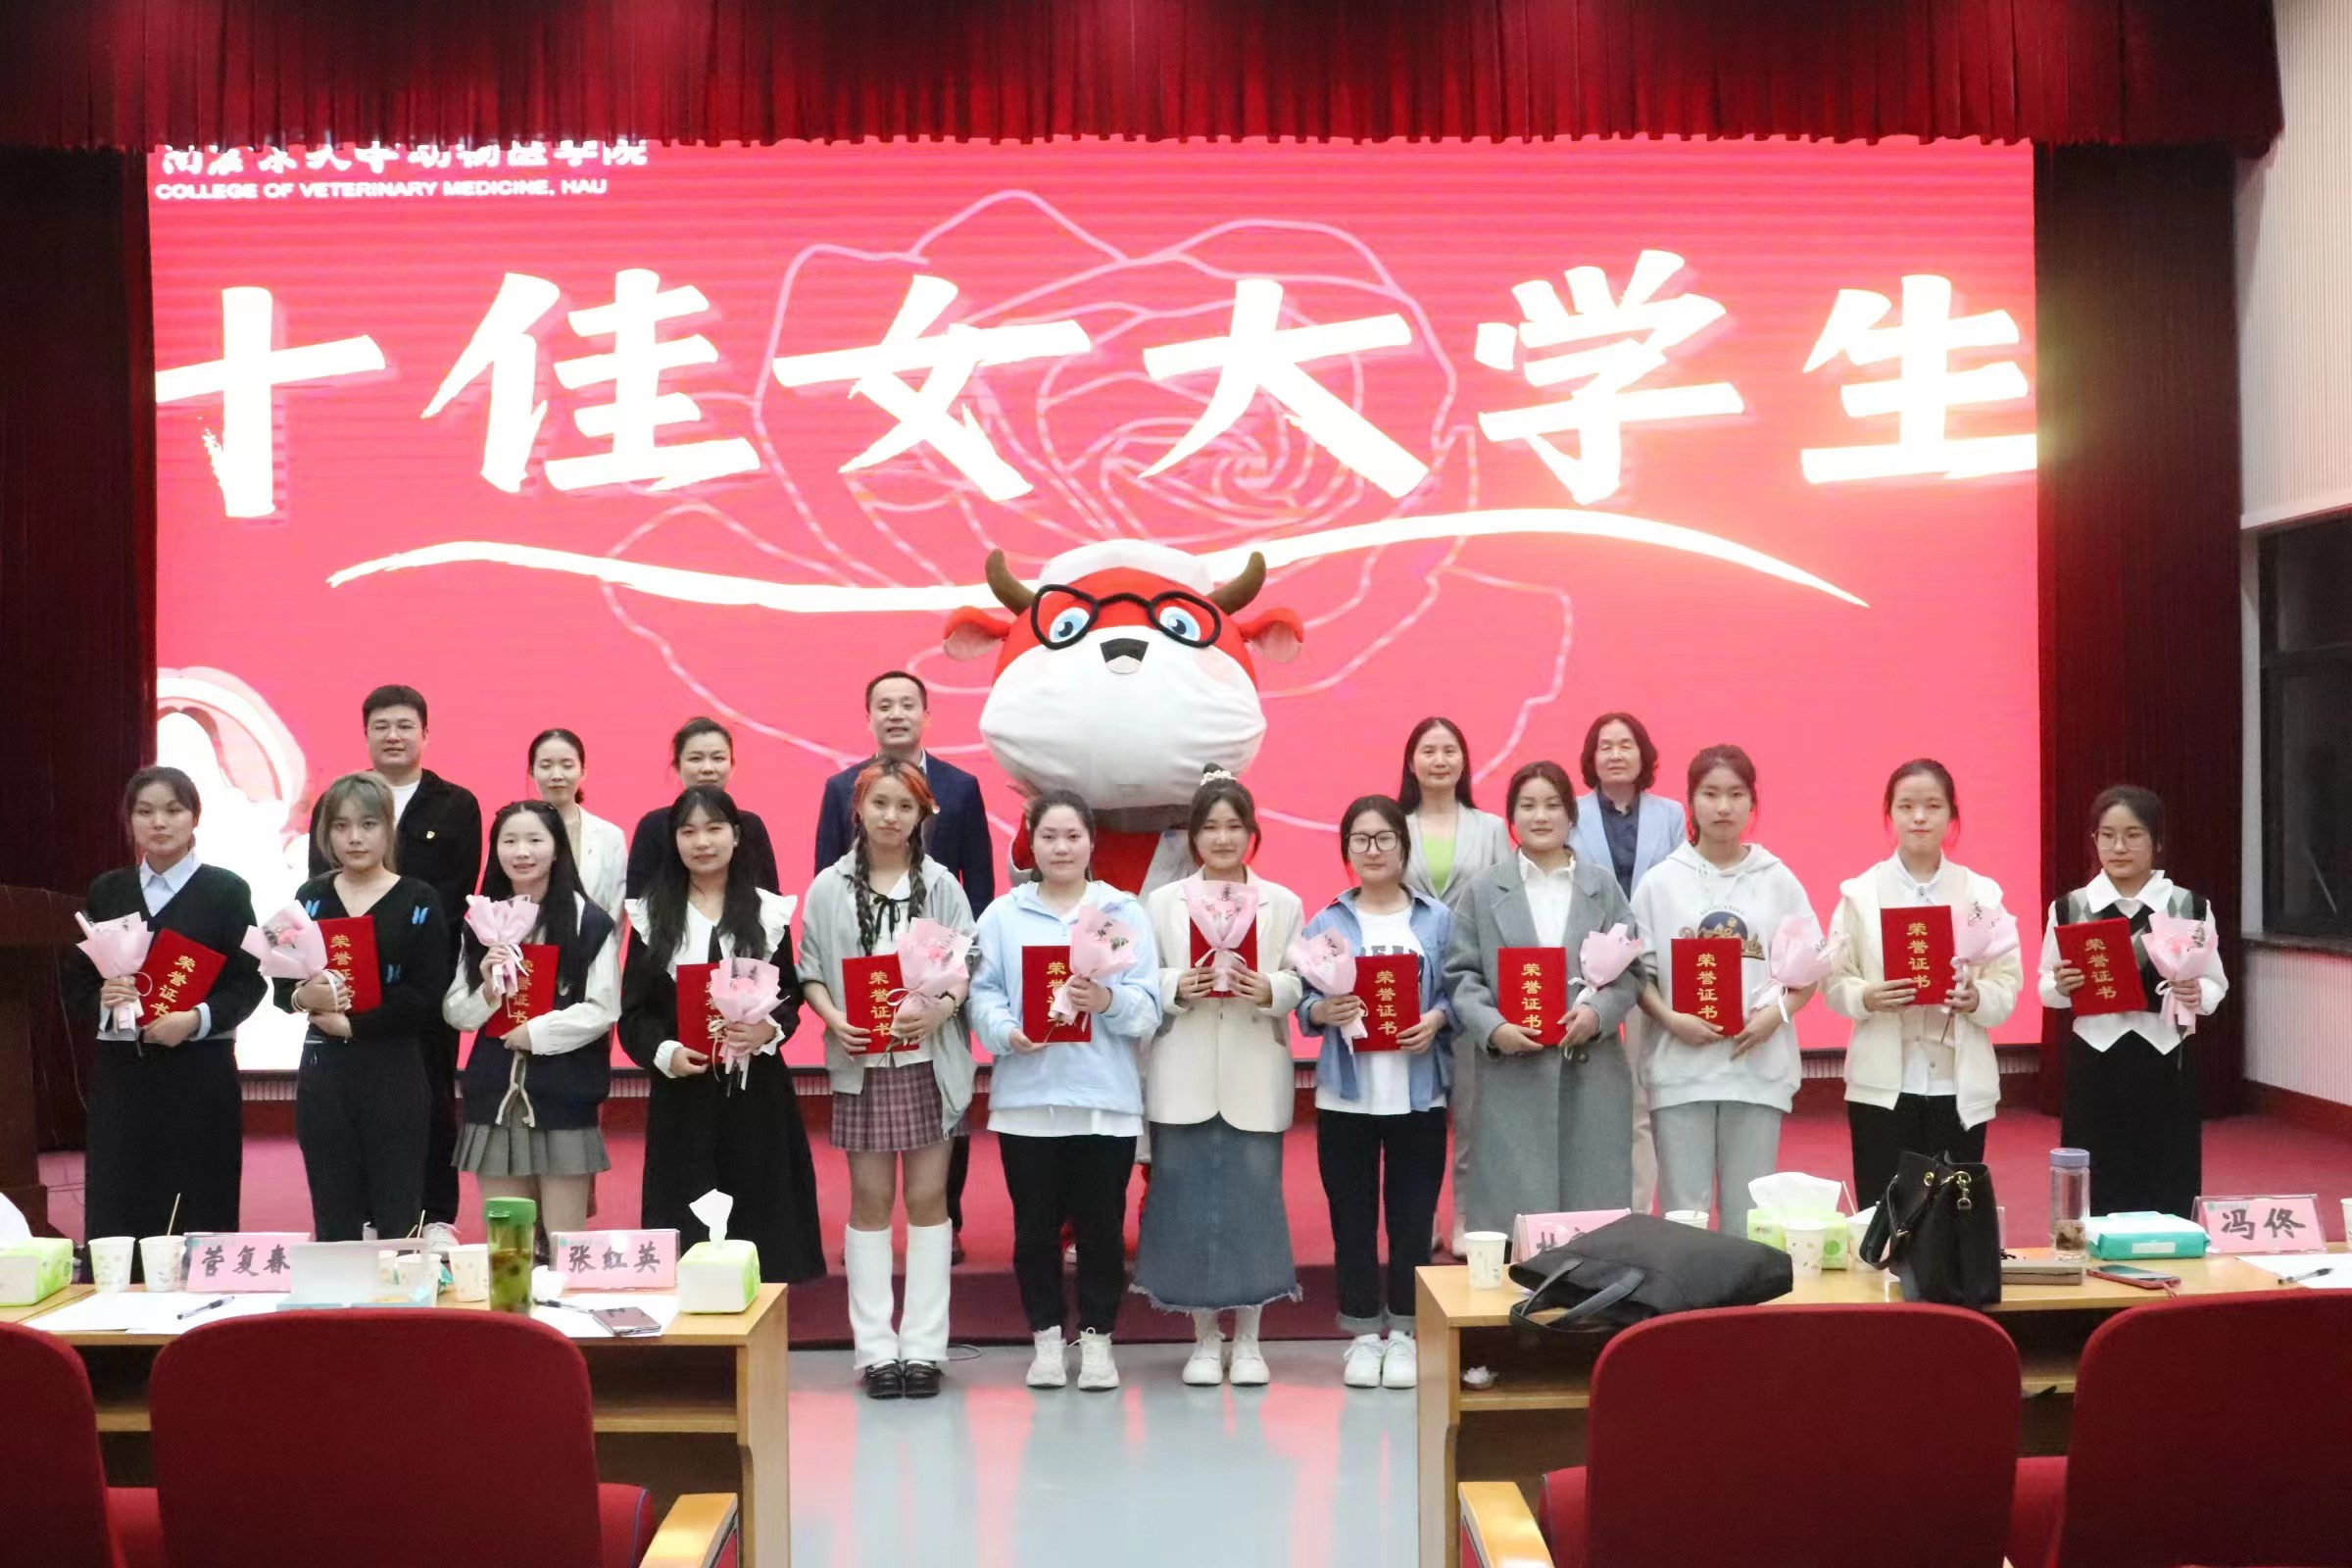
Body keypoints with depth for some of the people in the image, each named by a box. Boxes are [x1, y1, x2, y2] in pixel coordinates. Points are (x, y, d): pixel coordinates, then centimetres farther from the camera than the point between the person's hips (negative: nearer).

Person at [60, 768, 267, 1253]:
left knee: (200, 1217, -2)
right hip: (121, 1072, 3)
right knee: (115, 1218, 0)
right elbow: (73, 980, 9)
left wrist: (197, 1019, -18)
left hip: (199, 1074, -3)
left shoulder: (226, 890, 2)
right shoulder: (106, 891, 12)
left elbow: (249, 982, -2)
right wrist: (101, 1002, -12)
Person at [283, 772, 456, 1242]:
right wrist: (302, 997, -15)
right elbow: (281, 987, 7)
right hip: (323, 1072, 3)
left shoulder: (418, 900, -1)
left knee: (398, 1218, 0)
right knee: (333, 1220, 6)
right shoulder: (310, 898, 10)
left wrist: (350, 1023, -13)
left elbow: (427, 996, -9)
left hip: (395, 1073, -3)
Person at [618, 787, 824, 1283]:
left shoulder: (768, 911, 6)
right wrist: (664, 1053, -15)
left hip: (756, 1088, 0)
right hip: (681, 1091, 0)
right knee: (686, 1222, 0)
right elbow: (634, 1011, 3)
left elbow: (790, 995, 7)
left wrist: (770, 1030, -14)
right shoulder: (652, 914, 5)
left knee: (758, 1212, 1)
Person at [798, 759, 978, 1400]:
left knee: (927, 1198, 2)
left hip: (930, 1061, 0)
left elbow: (968, 964, 1)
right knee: (870, 1200, 4)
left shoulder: (940, 884, 3)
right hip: (861, 1064, 0)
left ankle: (923, 1346, 9)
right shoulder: (829, 888, 4)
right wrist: (834, 1019, -13)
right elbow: (811, 971, 5)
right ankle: (875, 1348, 11)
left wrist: (940, 1010, -17)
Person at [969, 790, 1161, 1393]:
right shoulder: (1002, 915, 8)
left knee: (1102, 1225, 3)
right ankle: (1047, 1338, 19)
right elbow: (982, 994, -1)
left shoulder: (1125, 912, 7)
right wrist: (1006, 1031, -19)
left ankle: (1097, 1339, 17)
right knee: (1035, 1225, 6)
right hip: (1026, 1095, 0)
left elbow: (1148, 1007, -1)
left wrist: (1108, 1000, -20)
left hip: (1106, 1096, 0)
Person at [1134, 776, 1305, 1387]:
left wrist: (1269, 989, -18)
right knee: (1189, 1202, 1)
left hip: (1255, 1077, 0)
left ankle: (1247, 1339, 14)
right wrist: (1176, 988, -17)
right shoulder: (1163, 902, 7)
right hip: (1185, 1077, 0)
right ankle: (1205, 1339, 15)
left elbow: (1301, 981, 2)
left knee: (1253, 1199, 1)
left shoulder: (1282, 903, 8)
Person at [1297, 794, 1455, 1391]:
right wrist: (1326, 1011, -18)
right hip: (1346, 1093, 0)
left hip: (1418, 1092, 0)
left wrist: (1437, 1018, -15)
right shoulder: (1326, 923, 6)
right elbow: (1303, 1003, 3)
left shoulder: (1437, 920, 5)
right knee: (1352, 1218, 5)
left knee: (1412, 1218, 4)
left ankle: (1403, 1335, 15)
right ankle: (1364, 1334, 15)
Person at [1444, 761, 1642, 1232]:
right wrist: (1493, 1028, -14)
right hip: (1511, 1075, -1)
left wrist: (1598, 1012, -12)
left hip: (1591, 1073, 2)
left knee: (1592, 1210, 4)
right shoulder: (1482, 891, 8)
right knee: (1516, 1213, -1)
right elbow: (1460, 973, 3)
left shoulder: (1603, 887, 12)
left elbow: (1630, 968, 8)